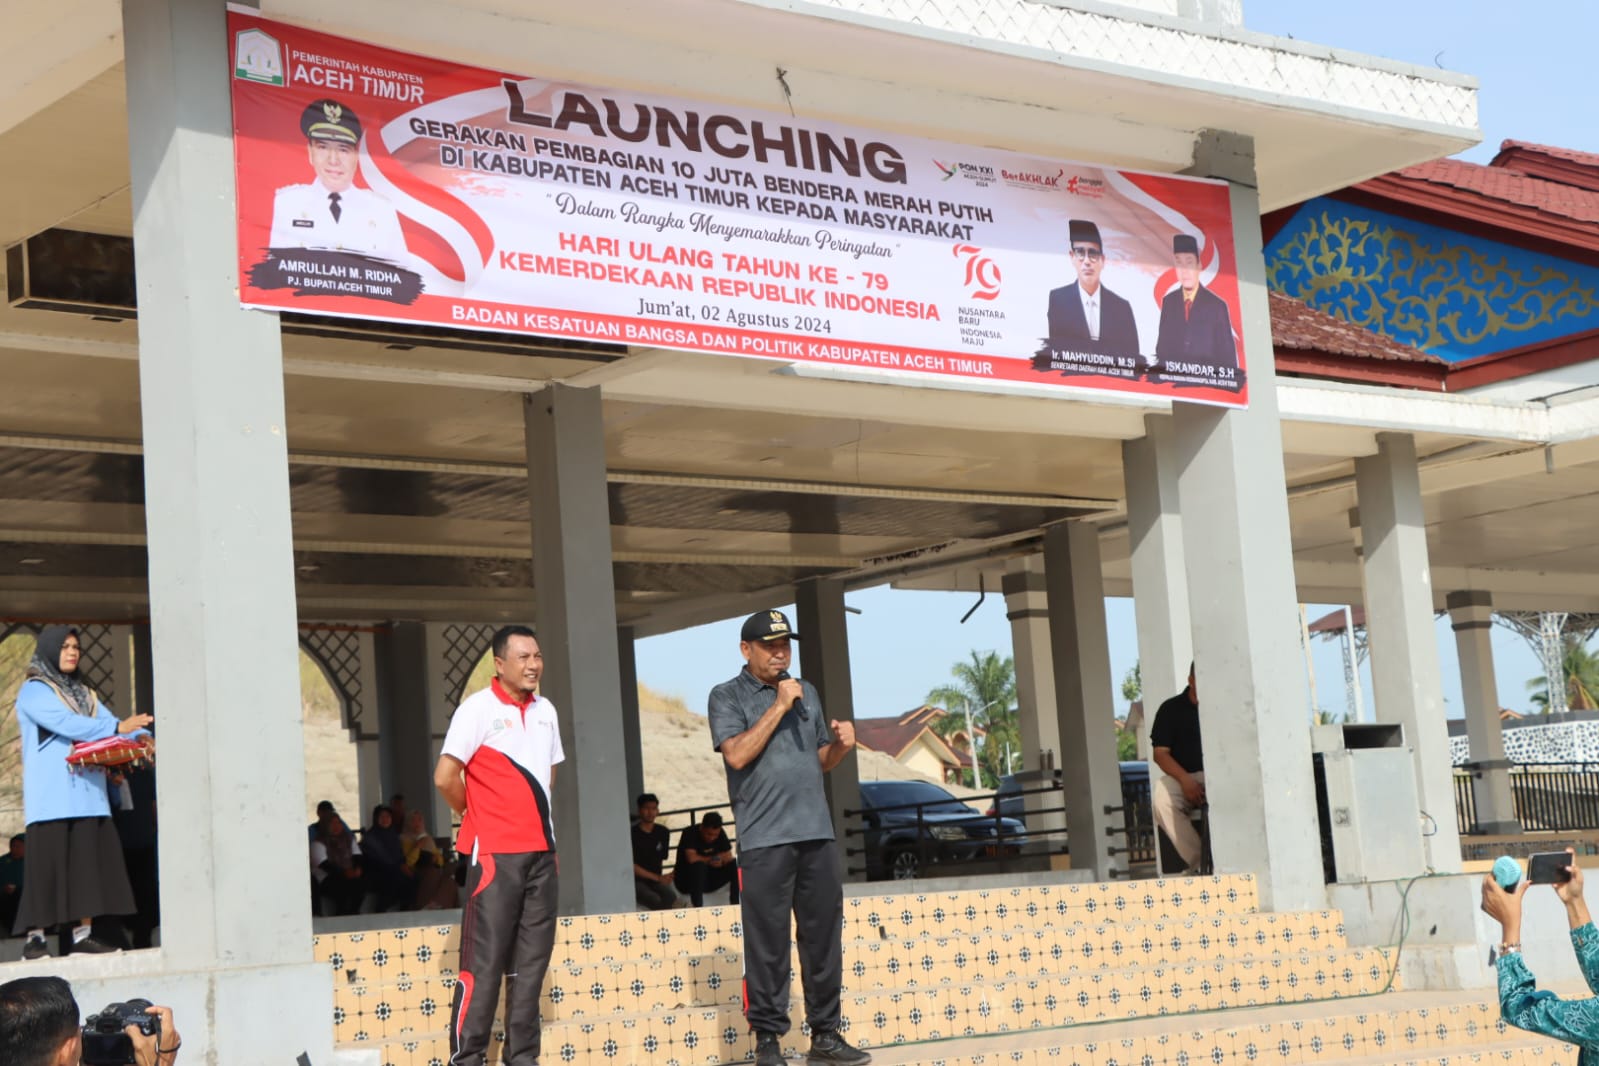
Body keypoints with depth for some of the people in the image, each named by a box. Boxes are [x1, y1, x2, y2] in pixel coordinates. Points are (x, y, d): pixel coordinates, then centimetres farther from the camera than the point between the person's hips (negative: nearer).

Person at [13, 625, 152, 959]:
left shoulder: (84, 693, 21)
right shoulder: (34, 691, -2)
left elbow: (107, 723, 9)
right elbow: (65, 723, -17)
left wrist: (140, 736, -12)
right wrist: (117, 727, -23)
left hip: (87, 792, 6)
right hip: (51, 795, -6)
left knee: (89, 860, 0)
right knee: (48, 863, -8)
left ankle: (83, 933, 1)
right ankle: (34, 937, -5)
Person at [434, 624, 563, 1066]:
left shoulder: (546, 711, 13)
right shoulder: (478, 708, -8)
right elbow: (445, 777, -12)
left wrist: (548, 836, 16)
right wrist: (476, 815, 2)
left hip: (541, 851, 6)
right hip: (494, 853, -6)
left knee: (531, 961, 7)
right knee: (484, 960, -6)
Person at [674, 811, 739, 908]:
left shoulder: (720, 833, -1)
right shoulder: (690, 833, -20)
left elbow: (728, 856, -4)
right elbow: (692, 858, -32)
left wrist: (721, 861, -27)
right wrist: (711, 859, -17)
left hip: (710, 879, 5)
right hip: (686, 880, -5)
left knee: (735, 864, -16)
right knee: (699, 865, -37)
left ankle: (735, 903, -15)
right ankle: (698, 907, -38)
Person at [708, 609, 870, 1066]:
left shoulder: (807, 693, 18)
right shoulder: (727, 697, 2)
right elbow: (737, 754, -13)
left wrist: (841, 744, 2)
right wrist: (779, 707, -12)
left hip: (817, 835, 5)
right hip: (764, 840, -5)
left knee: (823, 939, 7)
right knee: (767, 944, -4)